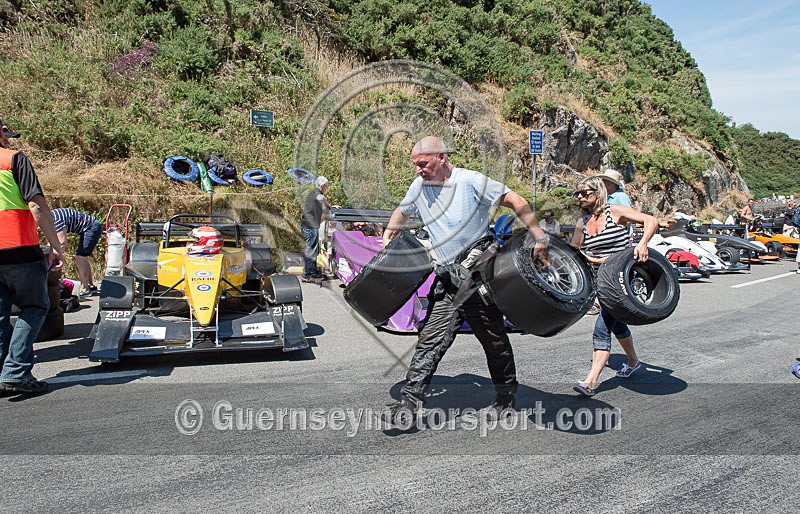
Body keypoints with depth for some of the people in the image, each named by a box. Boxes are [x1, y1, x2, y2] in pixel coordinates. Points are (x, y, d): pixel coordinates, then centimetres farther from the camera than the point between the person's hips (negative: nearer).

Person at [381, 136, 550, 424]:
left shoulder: (472, 181, -12)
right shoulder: (419, 186, 4)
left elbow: (516, 202, -11)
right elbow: (402, 212, 25)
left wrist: (540, 239, -15)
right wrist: (387, 237, 16)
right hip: (447, 282, 4)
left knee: (495, 342, 11)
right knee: (430, 341, -5)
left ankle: (506, 400, 29)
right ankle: (409, 401, -2)